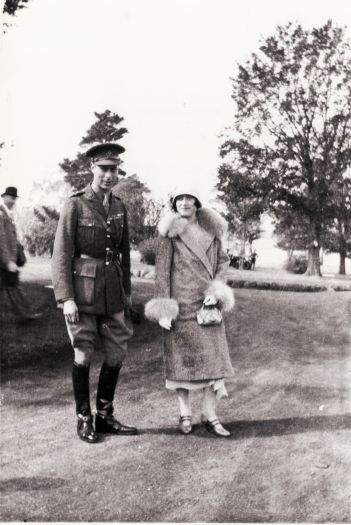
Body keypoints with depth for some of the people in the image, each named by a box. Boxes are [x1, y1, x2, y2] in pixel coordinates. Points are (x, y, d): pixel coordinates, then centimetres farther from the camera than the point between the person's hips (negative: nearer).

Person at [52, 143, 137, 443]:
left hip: (112, 289, 6)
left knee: (117, 352, 7)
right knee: (84, 354, 2)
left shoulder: (119, 207, 9)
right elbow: (61, 254, -10)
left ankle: (105, 416, 22)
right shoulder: (75, 205, -7)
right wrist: (65, 298, -17)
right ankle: (84, 419, 18)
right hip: (82, 289, -5)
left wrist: (127, 291, 15)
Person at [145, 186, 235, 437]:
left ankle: (210, 415, 11)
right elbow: (162, 269, -4)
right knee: (182, 357, 3)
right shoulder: (170, 231, -2)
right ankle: (185, 414, 17)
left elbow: (223, 261, 12)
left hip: (207, 303, 3)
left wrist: (217, 291, -4)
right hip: (181, 304, -3)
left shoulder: (211, 229, 7)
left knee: (215, 357, 0)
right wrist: (163, 308, -10)